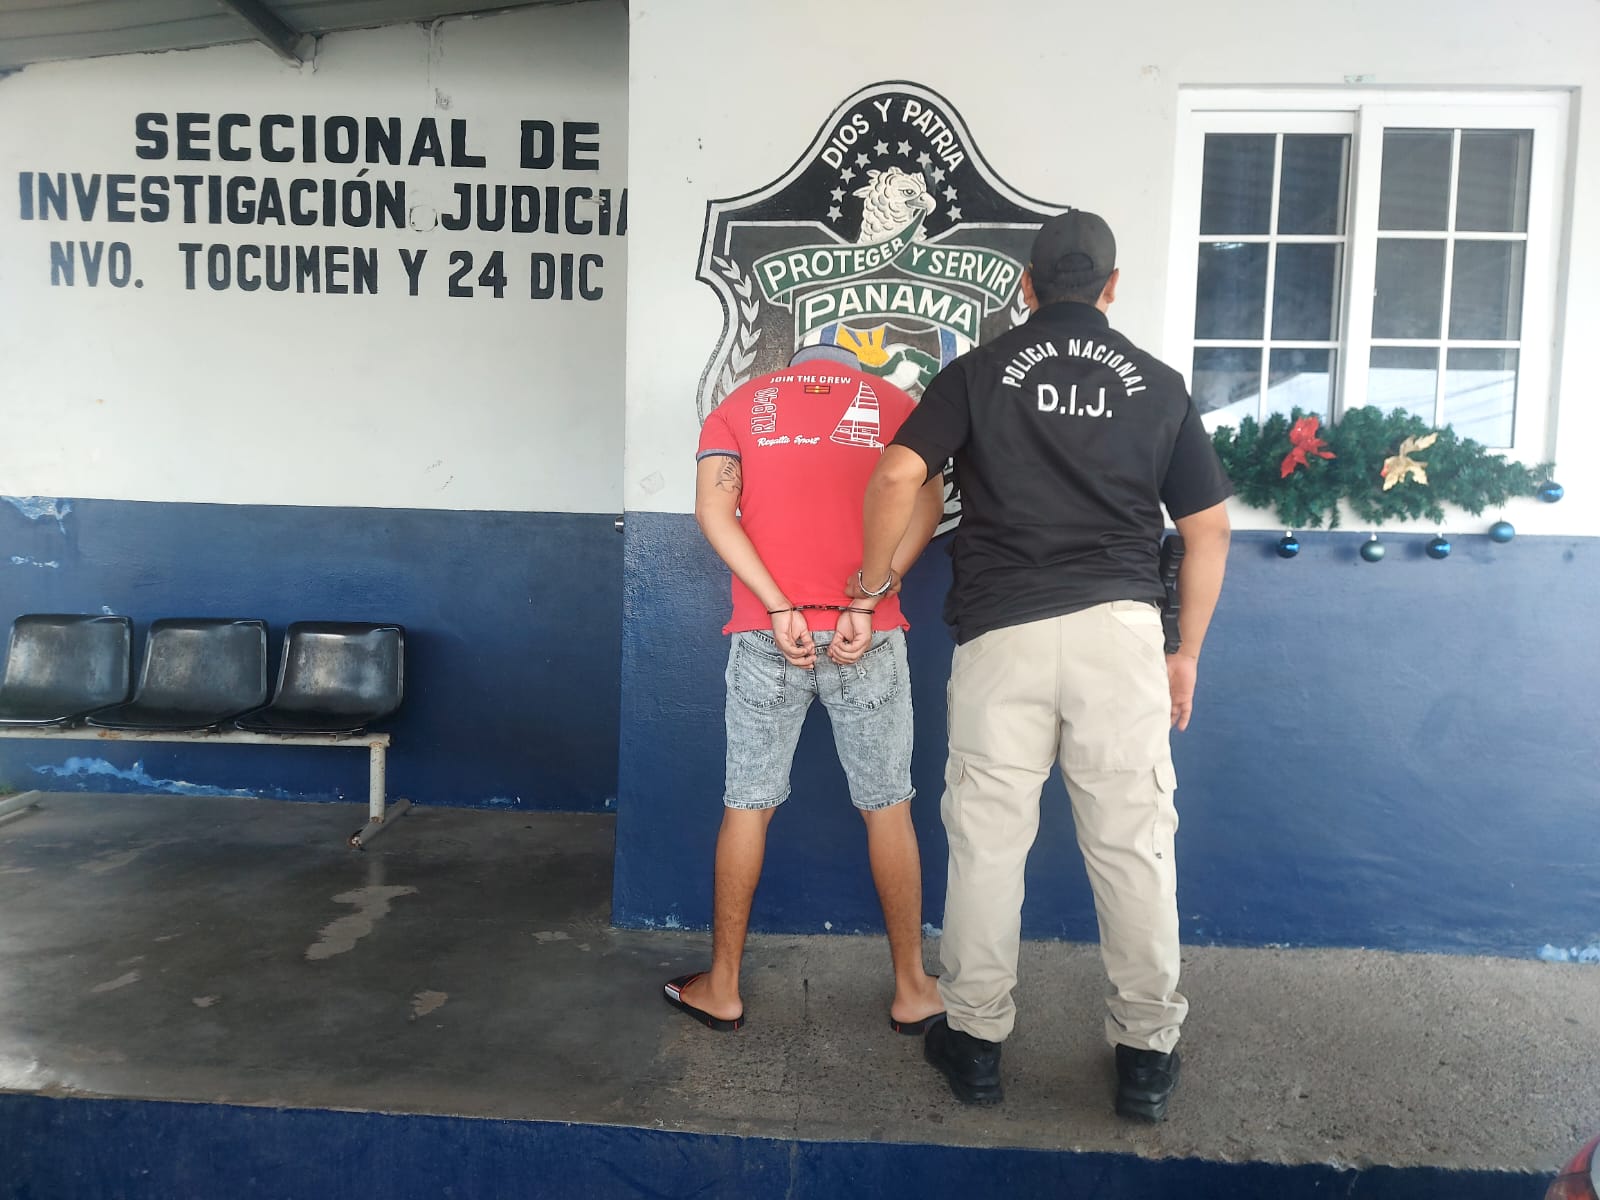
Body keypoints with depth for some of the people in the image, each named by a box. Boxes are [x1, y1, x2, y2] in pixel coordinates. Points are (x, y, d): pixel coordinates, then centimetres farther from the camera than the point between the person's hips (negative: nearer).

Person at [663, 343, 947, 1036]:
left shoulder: (740, 404, 15)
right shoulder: (894, 404, 15)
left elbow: (713, 507, -3)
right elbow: (925, 504, -4)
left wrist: (781, 609, -11)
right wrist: (865, 604, -13)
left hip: (766, 634, 1)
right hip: (870, 637, 0)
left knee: (748, 807, 10)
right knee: (887, 808, 10)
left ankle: (722, 988, 21)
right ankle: (912, 990, 21)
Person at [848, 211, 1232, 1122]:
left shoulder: (979, 370, 7)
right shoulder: (1159, 383, 12)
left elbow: (897, 476, -6)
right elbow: (1209, 530, 12)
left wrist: (871, 582, 7)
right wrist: (1186, 652, 19)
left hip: (1001, 631, -1)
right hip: (1120, 627, 1)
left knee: (987, 840, 9)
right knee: (1133, 842, 9)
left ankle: (976, 1038, 21)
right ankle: (1147, 1050, 20)